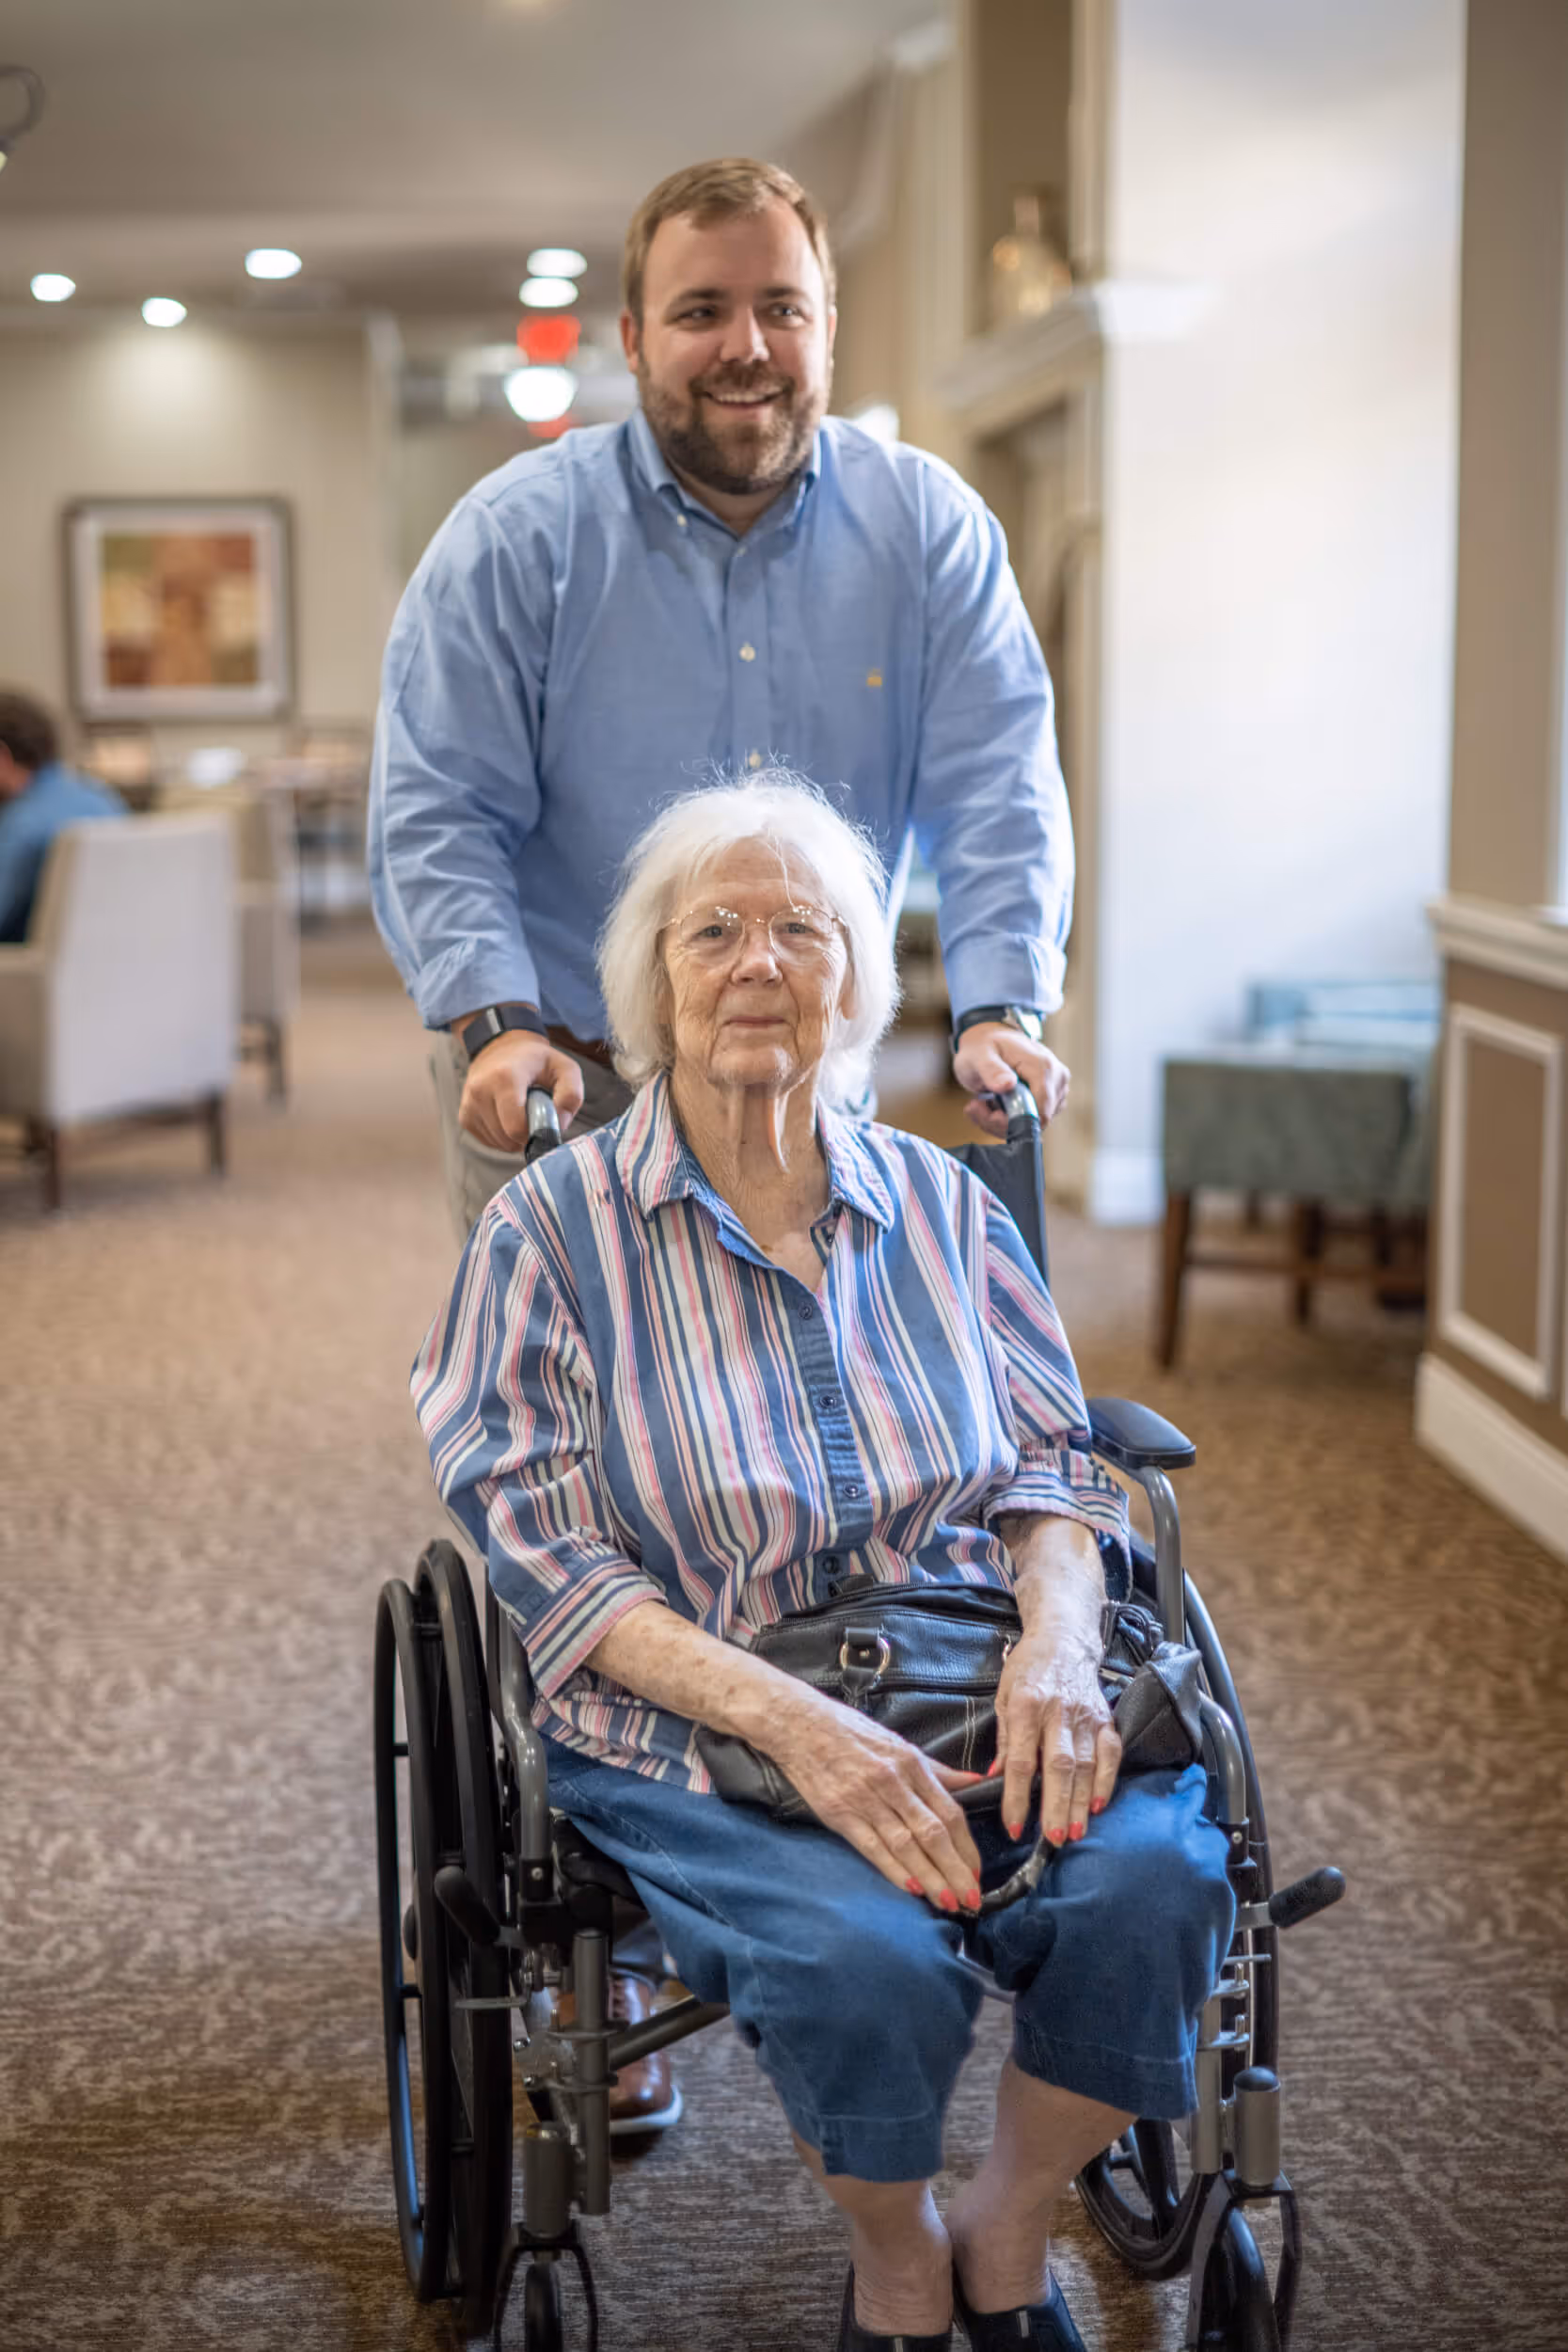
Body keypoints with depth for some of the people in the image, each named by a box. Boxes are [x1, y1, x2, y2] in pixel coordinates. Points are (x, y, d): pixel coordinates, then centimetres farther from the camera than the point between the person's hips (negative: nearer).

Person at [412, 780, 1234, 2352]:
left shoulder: (939, 1202, 12)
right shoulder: (552, 1228, 0)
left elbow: (1051, 1464, 11)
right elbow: (554, 1568, -6)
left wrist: (1056, 1639, -12)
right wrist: (787, 1718, -21)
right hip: (690, 1731, -3)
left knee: (1156, 1876, -26)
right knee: (862, 1952, -33)